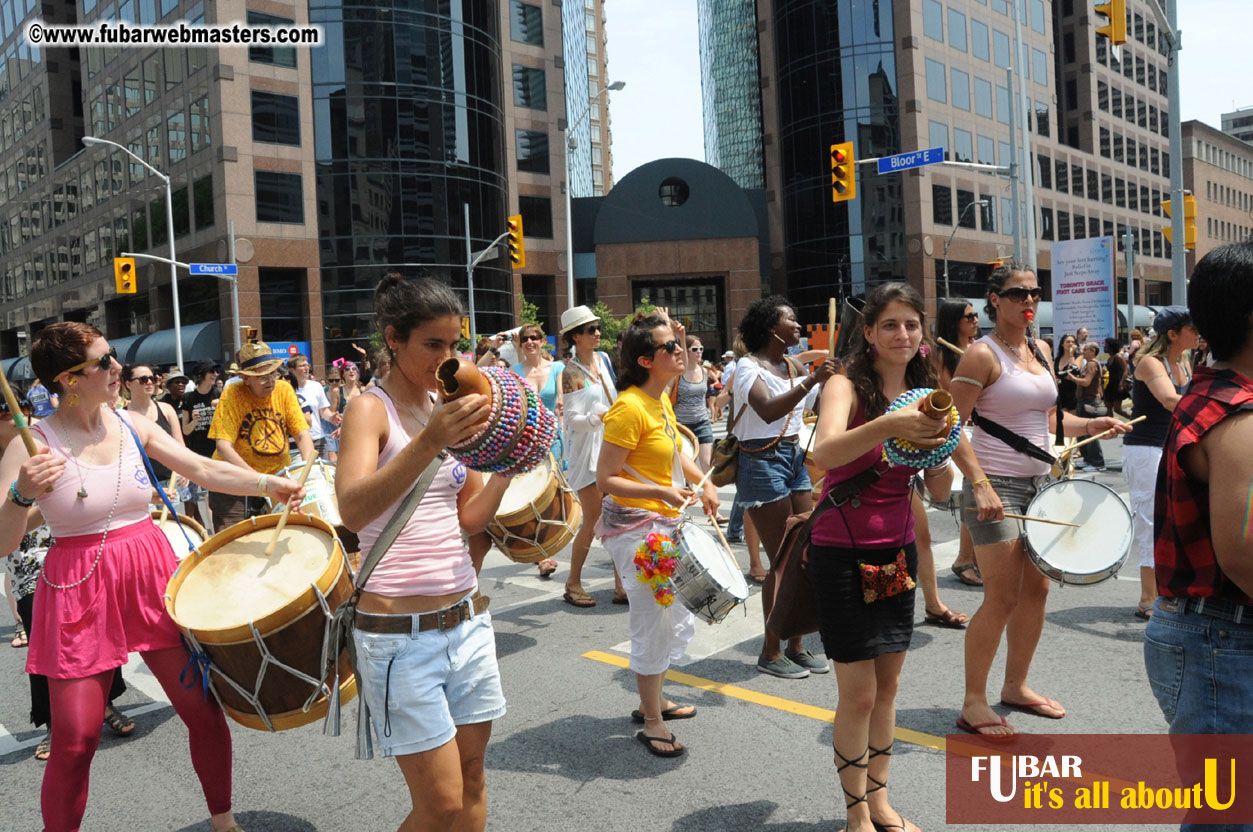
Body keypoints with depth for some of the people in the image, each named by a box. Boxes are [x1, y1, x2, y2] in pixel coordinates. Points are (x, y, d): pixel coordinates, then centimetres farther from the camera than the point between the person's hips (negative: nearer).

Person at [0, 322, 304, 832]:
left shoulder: (132, 425, 2)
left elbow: (202, 470, 3)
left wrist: (267, 483, -10)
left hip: (151, 573, 4)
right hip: (81, 591, -3)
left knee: (203, 707, 5)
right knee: (74, 741, 1)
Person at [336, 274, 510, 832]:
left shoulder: (448, 408, 10)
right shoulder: (371, 409, -9)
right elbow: (353, 510, -27)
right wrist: (430, 442, -38)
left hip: (466, 616, 7)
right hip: (400, 630, -6)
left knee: (471, 780, 15)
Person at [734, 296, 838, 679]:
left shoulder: (794, 366, 12)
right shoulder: (749, 366, -12)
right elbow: (769, 411, -29)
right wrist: (811, 381, -36)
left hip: (795, 459, 8)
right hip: (763, 461, -8)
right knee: (782, 561, -4)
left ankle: (795, 646, 19)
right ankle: (770, 652, 9)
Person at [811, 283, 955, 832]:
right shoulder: (846, 387, -12)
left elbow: (941, 493, 3)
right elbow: (824, 453, -33)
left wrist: (937, 445, -16)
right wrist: (888, 425, -47)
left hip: (897, 551, 6)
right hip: (842, 555, -6)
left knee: (887, 686, 13)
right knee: (859, 693, 1)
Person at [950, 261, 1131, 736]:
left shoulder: (1038, 352, 13)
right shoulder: (982, 354, -11)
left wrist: (1093, 424, 3)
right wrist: (980, 484, -25)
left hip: (1038, 483, 8)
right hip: (996, 487, -8)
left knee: (1036, 590, 13)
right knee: (1002, 599, -6)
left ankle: (1016, 686, 30)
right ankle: (973, 704, 7)